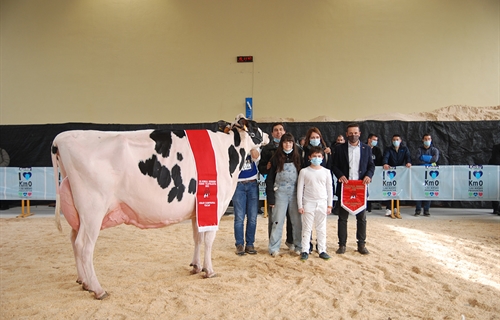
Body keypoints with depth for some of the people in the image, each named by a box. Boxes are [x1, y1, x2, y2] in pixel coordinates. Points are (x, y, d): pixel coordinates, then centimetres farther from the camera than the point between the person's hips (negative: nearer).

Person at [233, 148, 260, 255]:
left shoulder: (253, 152, 9)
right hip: (239, 185, -1)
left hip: (252, 185, 1)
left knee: (252, 217, 2)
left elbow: (256, 156, -15)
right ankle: (239, 244, 4)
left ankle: (250, 244, 12)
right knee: (239, 217, -4)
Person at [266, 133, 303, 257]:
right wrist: (271, 197, -5)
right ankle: (274, 248, 8)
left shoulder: (298, 158, 8)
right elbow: (270, 178, 2)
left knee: (297, 221, 3)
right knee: (278, 221, 0)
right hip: (280, 193, -1)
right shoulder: (276, 158, 3)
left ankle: (299, 246, 15)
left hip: (295, 193, 2)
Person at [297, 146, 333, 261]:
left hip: (322, 204, 2)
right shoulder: (304, 171, -2)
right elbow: (299, 189, -1)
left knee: (321, 228, 8)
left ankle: (322, 250, 17)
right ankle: (305, 251, 10)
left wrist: (329, 205, 4)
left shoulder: (326, 172, 4)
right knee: (307, 228, 3)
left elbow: (329, 189, 7)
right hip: (308, 203, -2)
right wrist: (300, 206, -4)